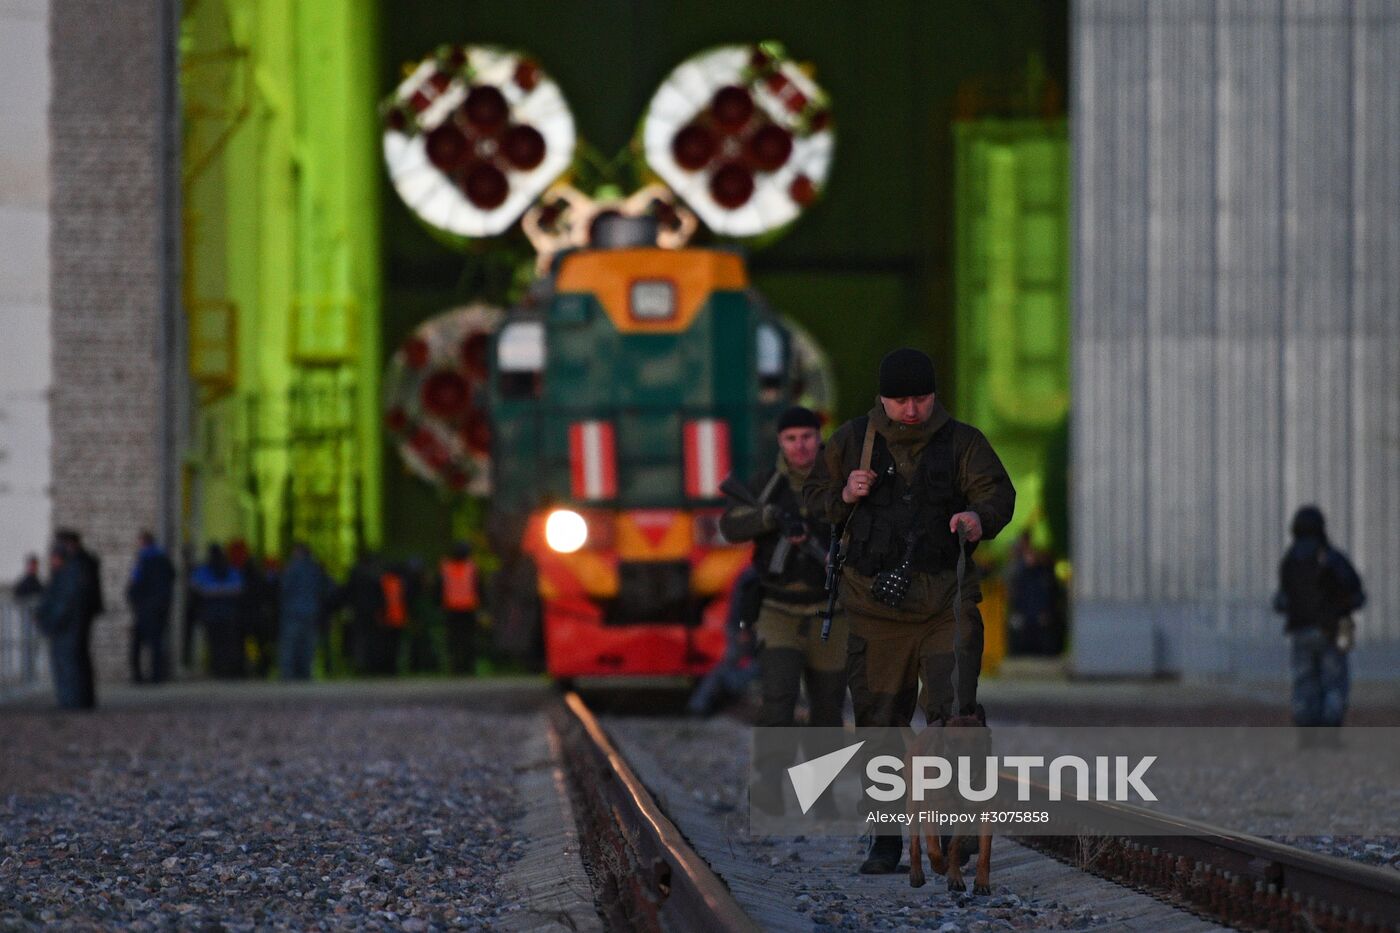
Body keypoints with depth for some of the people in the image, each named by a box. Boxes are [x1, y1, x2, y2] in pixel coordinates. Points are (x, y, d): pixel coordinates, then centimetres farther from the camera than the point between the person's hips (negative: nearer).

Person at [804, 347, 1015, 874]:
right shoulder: (853, 440, 7)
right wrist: (844, 496, -9)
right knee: (880, 722, 4)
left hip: (947, 602, -1)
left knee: (954, 714, -14)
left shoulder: (961, 442, 4)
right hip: (876, 606, 1)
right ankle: (886, 840, 13)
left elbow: (997, 493, -7)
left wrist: (980, 518, -30)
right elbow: (814, 497, 14)